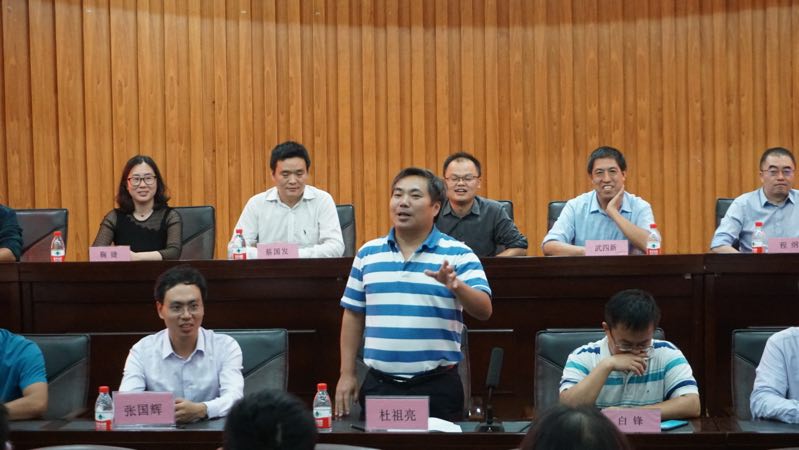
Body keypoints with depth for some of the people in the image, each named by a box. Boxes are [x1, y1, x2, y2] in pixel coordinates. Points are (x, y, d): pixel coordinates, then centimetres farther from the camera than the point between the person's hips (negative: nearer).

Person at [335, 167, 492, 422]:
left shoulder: (458, 255, -1)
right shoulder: (368, 253, 9)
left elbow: (484, 311, -9)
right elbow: (353, 315, 13)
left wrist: (456, 286, -28)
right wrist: (347, 374, 9)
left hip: (438, 385, -2)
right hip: (379, 383, 3)